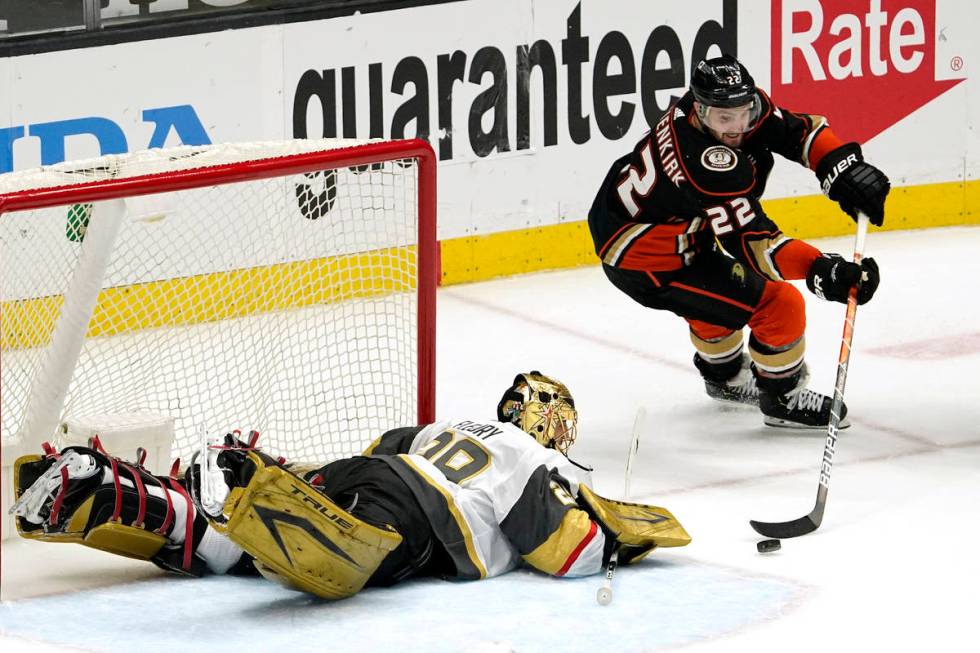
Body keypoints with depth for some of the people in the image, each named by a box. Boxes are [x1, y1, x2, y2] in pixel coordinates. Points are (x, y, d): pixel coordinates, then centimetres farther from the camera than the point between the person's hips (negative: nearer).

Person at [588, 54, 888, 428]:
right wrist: (821, 270, -46)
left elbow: (800, 132, -3)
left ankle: (724, 374, 58)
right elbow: (750, 241, -37)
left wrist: (843, 166, -20)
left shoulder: (738, 103, -11)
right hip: (641, 260, -10)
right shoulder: (708, 163, -35)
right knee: (778, 303, -10)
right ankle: (782, 399, 9)